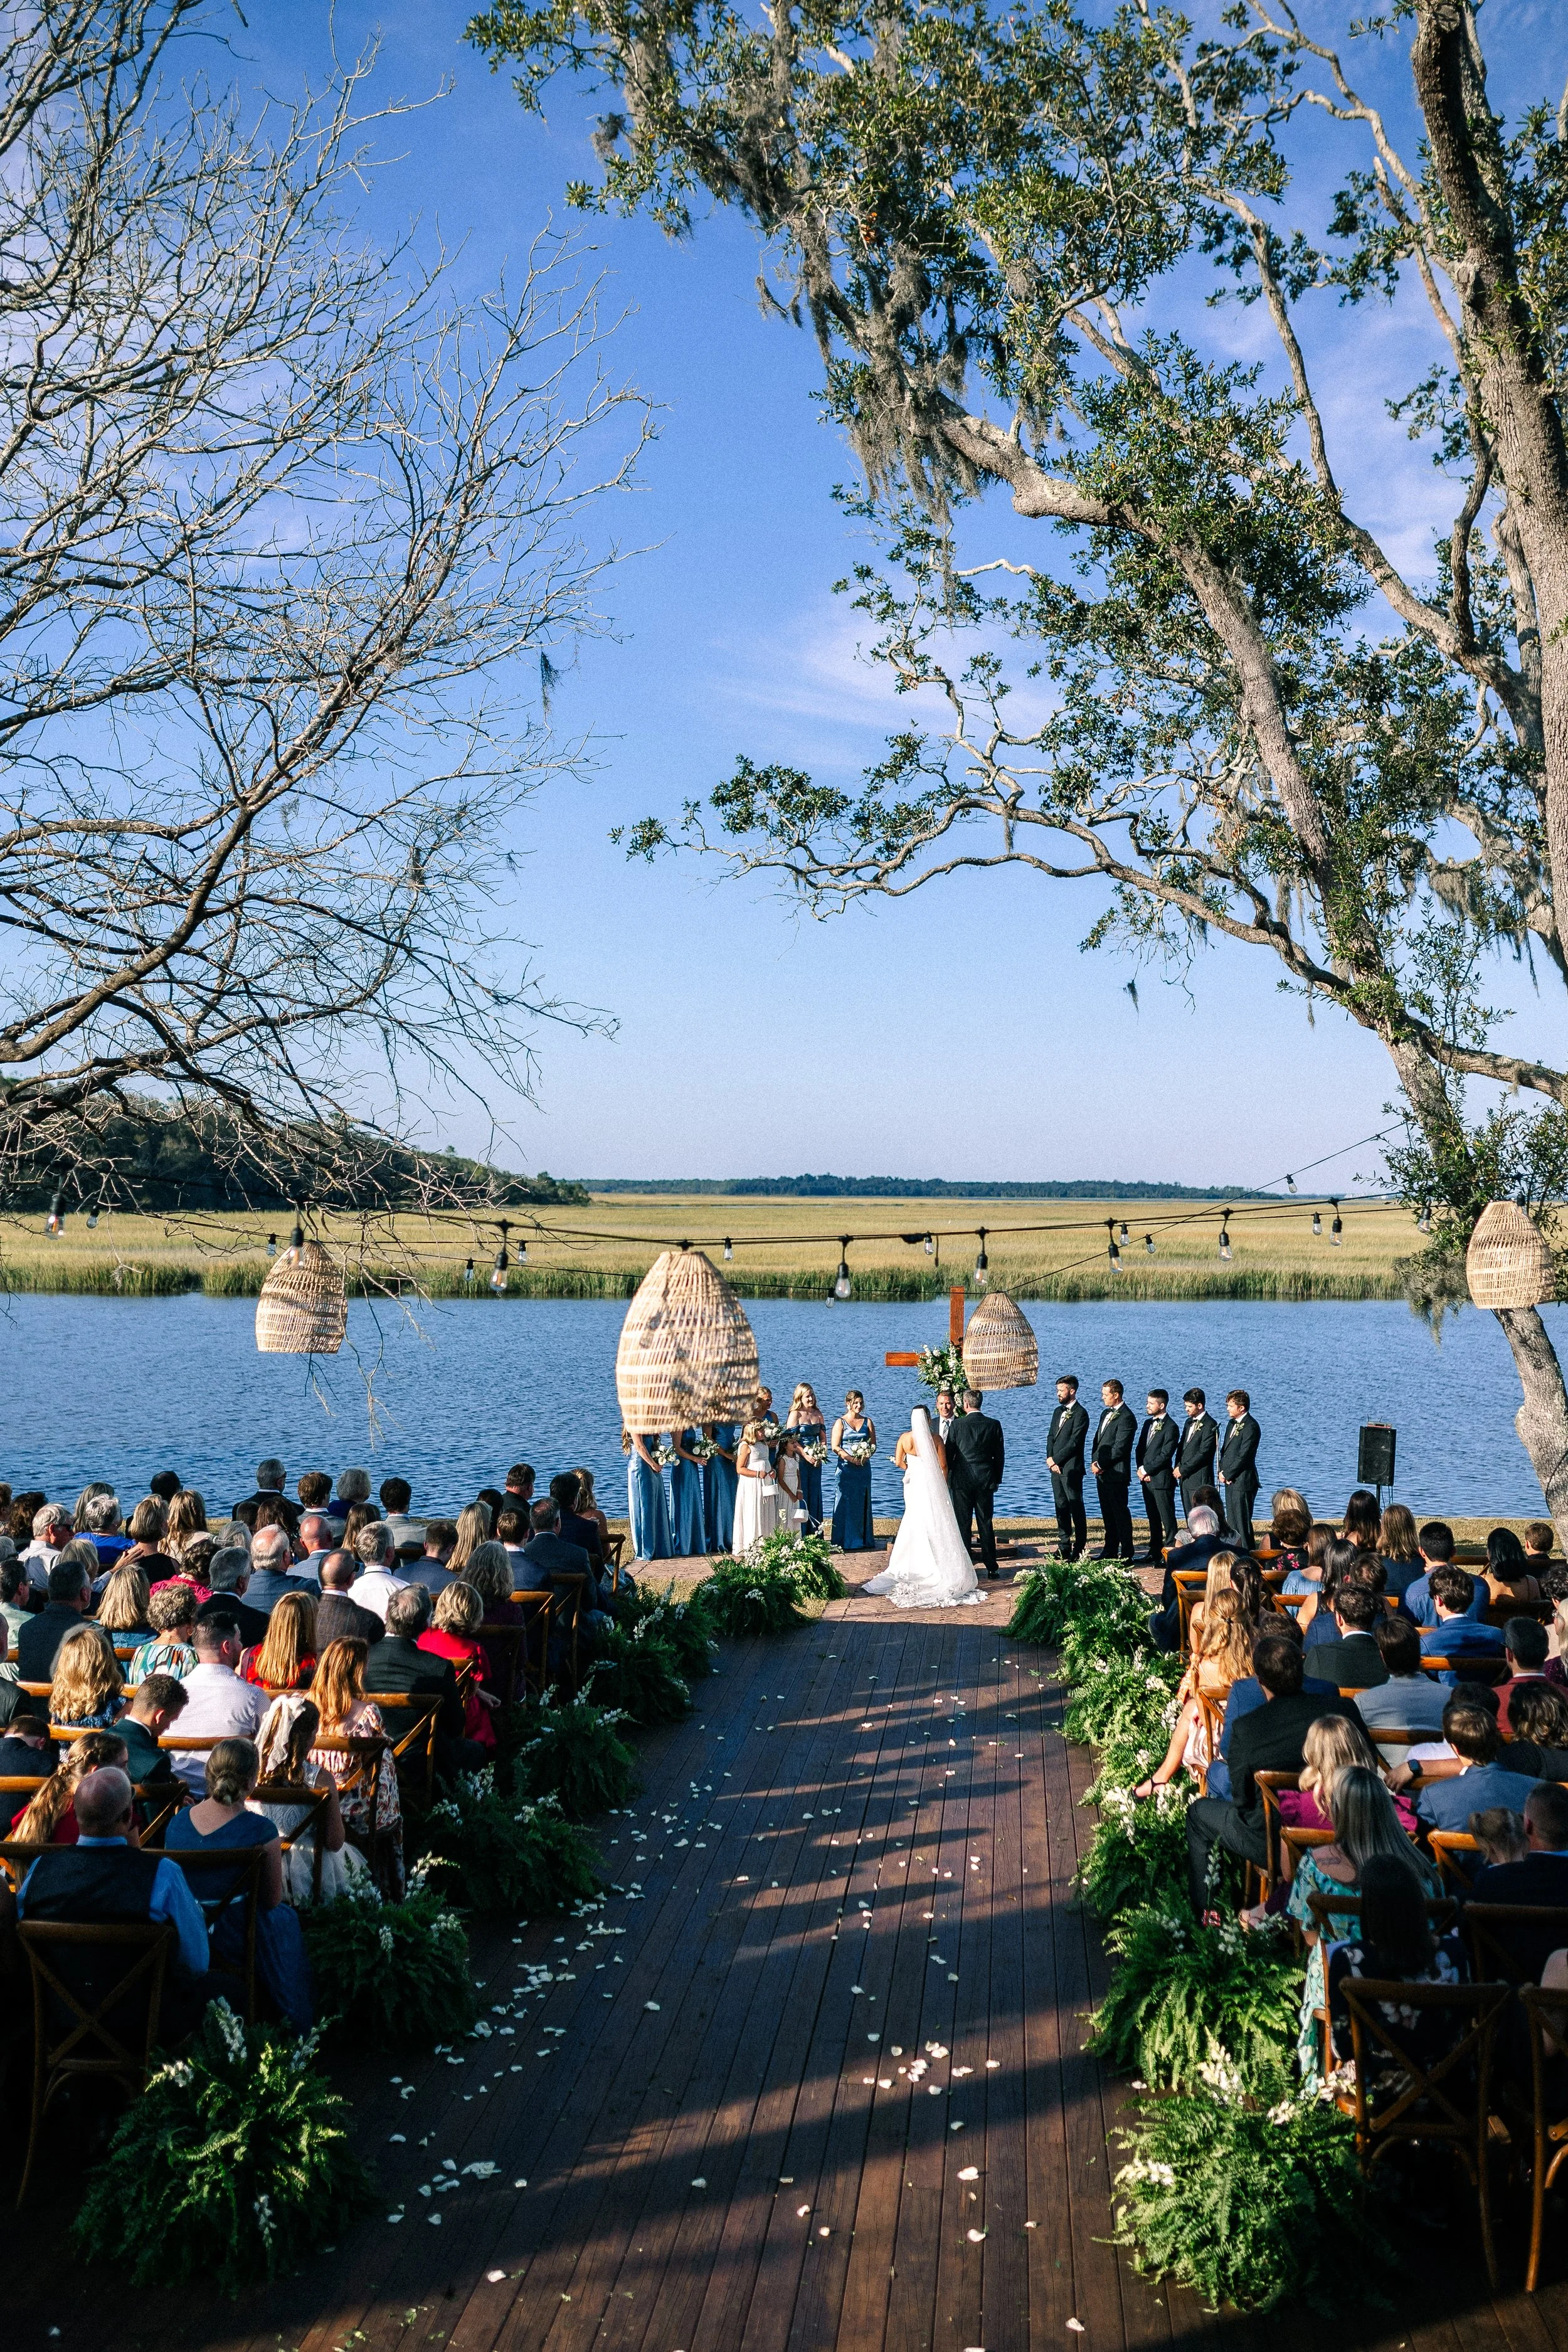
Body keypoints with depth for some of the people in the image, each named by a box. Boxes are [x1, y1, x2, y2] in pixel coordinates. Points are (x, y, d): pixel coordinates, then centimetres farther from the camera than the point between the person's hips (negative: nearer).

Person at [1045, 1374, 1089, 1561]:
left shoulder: (1080, 1414, -10)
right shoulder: (1058, 1411, 17)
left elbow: (1074, 1443, -15)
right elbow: (1051, 1436, 15)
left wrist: (1055, 1460, -13)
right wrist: (1050, 1458, 0)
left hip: (1071, 1468, -8)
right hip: (1056, 1468, 8)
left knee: (1076, 1508, -3)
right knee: (1061, 1507, 11)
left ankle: (1080, 1549, 1)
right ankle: (1065, 1547, 16)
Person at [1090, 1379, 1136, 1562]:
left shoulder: (1126, 1418, -14)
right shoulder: (1106, 1413, 16)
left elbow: (1119, 1448, -18)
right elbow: (1097, 1440, 19)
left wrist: (1101, 1465, -13)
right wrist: (1094, 1462, 5)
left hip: (1116, 1473, -9)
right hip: (1102, 1473, 9)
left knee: (1121, 1513, -4)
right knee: (1107, 1514, 14)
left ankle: (1127, 1554, 0)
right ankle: (1110, 1551, 21)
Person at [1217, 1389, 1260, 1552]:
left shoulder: (1251, 1427, -15)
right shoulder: (1232, 1423, 15)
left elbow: (1243, 1457, -19)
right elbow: (1224, 1450, 19)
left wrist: (1227, 1475, -12)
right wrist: (1222, 1471, 3)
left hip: (1242, 1482, -10)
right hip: (1230, 1482, 10)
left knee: (1243, 1523, -6)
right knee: (1232, 1523, 13)